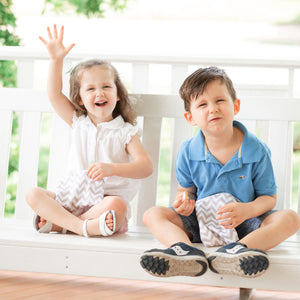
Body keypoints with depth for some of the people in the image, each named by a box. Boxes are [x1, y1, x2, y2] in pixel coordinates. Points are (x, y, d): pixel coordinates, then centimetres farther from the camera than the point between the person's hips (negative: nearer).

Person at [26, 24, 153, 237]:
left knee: (117, 205, -37)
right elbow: (54, 94, 8)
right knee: (33, 194, -18)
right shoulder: (79, 123, 14)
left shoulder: (125, 132, 2)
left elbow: (146, 167, -9)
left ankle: (57, 223, -32)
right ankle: (82, 227, -35)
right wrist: (56, 59, 0)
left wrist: (111, 168, -24)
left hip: (106, 200, -4)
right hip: (73, 200, 4)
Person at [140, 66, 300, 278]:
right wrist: (183, 202, -17)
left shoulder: (256, 150, -9)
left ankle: (237, 249, -53)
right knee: (152, 215, -18)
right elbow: (186, 190, 9)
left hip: (244, 224, -2)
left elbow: (269, 197, -5)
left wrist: (246, 210, -27)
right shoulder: (188, 153, -4)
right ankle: (185, 251, -50)